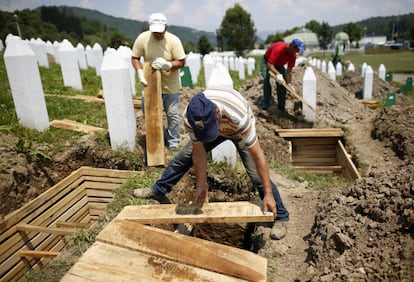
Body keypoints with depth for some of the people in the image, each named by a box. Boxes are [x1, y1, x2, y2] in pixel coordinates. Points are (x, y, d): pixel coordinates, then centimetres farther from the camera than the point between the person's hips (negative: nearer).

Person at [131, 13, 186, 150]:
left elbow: (181, 62, -13)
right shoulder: (142, 38, -14)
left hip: (170, 85, -2)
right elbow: (135, 58, -5)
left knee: (172, 114, 6)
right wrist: (140, 72, -22)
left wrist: (166, 64, -30)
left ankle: (173, 141, 24)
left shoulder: (173, 40, -18)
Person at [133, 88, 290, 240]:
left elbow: (257, 155, -39)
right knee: (183, 158, 3)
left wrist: (268, 194, -35)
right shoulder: (190, 117, -34)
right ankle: (158, 191, 25)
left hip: (239, 131, -3)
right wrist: (201, 186, -18)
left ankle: (280, 217, 5)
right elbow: (198, 152, -22)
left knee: (256, 174, -15)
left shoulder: (239, 116, -46)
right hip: (217, 128, 4)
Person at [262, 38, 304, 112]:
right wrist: (277, 74, -59)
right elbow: (269, 64, -45)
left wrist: (289, 84, -29)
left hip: (279, 64, 5)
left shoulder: (293, 55, -21)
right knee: (266, 79, -24)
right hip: (267, 62, -5)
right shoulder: (278, 49, -40)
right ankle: (266, 104, -17)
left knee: (282, 82, -10)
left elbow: (289, 71, -17)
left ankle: (281, 105, -2)